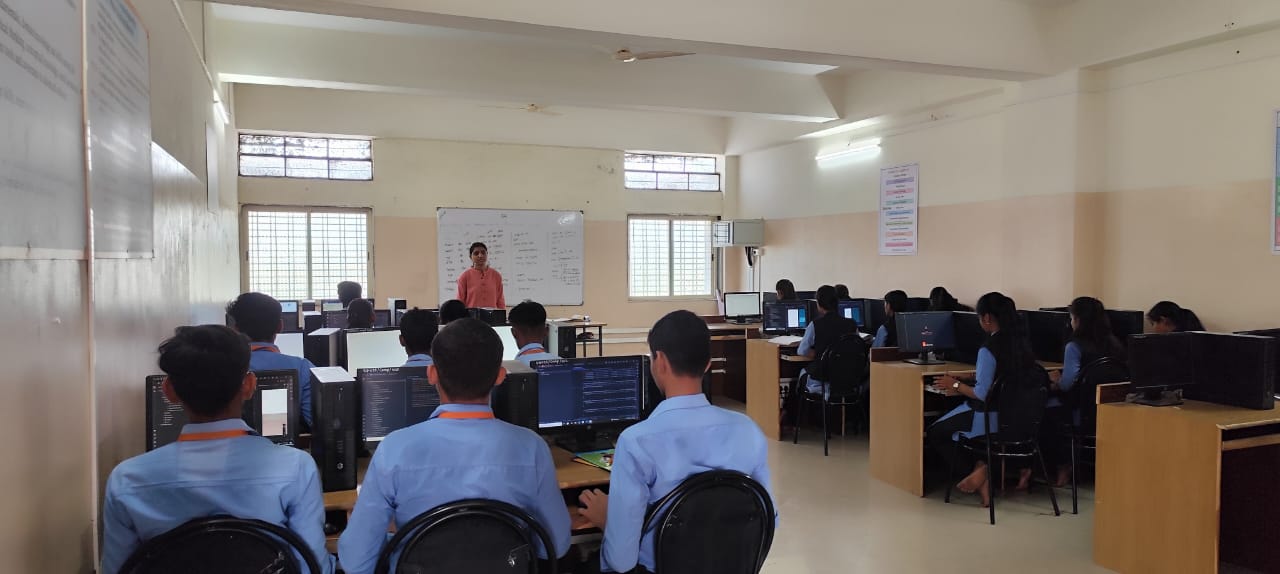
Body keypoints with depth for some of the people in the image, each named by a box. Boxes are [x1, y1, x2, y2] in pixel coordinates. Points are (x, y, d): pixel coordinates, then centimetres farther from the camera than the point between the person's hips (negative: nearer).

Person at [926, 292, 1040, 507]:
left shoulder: (988, 350, -21)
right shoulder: (1023, 343, 3)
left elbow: (982, 394, -20)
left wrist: (956, 385, -3)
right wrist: (963, 389, 13)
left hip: (993, 420, -8)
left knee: (935, 433, 13)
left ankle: (979, 469, 8)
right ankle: (982, 468, 15)